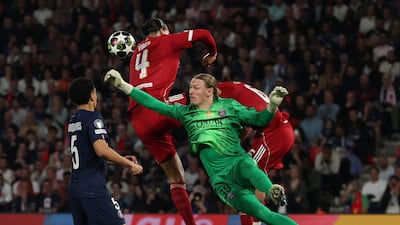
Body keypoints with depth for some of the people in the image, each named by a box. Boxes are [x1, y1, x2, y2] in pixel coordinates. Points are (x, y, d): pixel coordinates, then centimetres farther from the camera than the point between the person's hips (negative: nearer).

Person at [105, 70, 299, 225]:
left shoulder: (228, 106, 11)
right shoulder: (185, 113, 15)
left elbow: (259, 120, 12)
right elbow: (154, 104, 13)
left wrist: (272, 105, -7)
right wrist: (123, 85, 8)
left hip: (238, 162, -1)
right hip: (220, 178, 1)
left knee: (246, 166, -42)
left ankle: (272, 191, -61)